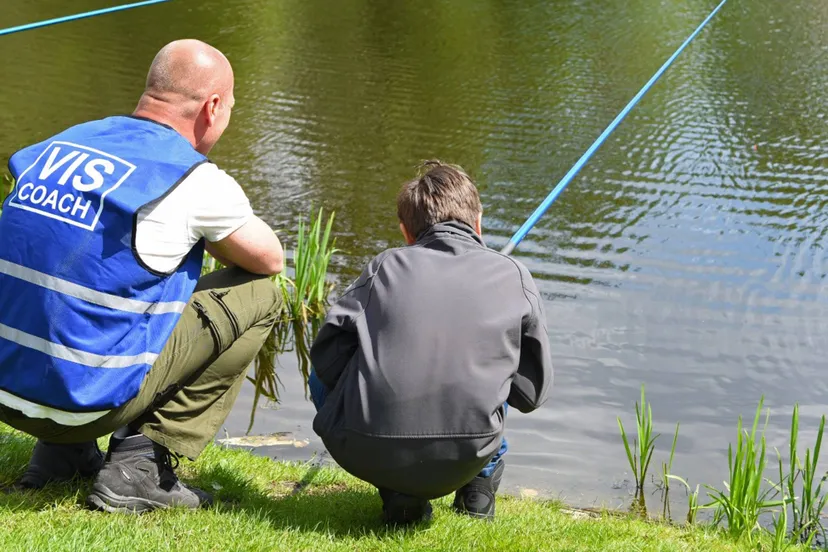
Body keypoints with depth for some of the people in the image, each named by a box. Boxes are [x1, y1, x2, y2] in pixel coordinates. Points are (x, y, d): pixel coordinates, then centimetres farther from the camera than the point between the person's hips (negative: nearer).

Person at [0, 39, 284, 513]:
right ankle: (144, 463, 2)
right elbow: (270, 260, 8)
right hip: (86, 399, -7)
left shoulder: (64, 143, 9)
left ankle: (60, 453, 21)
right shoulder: (194, 180, -9)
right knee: (259, 296, 6)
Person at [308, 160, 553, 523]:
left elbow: (328, 351, 5)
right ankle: (480, 486, 22)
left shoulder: (385, 267, 10)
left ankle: (398, 494, 14)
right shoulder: (512, 276, 10)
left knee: (323, 376, 31)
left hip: (367, 455, -2)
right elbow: (532, 391, 12)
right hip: (464, 460, 2)